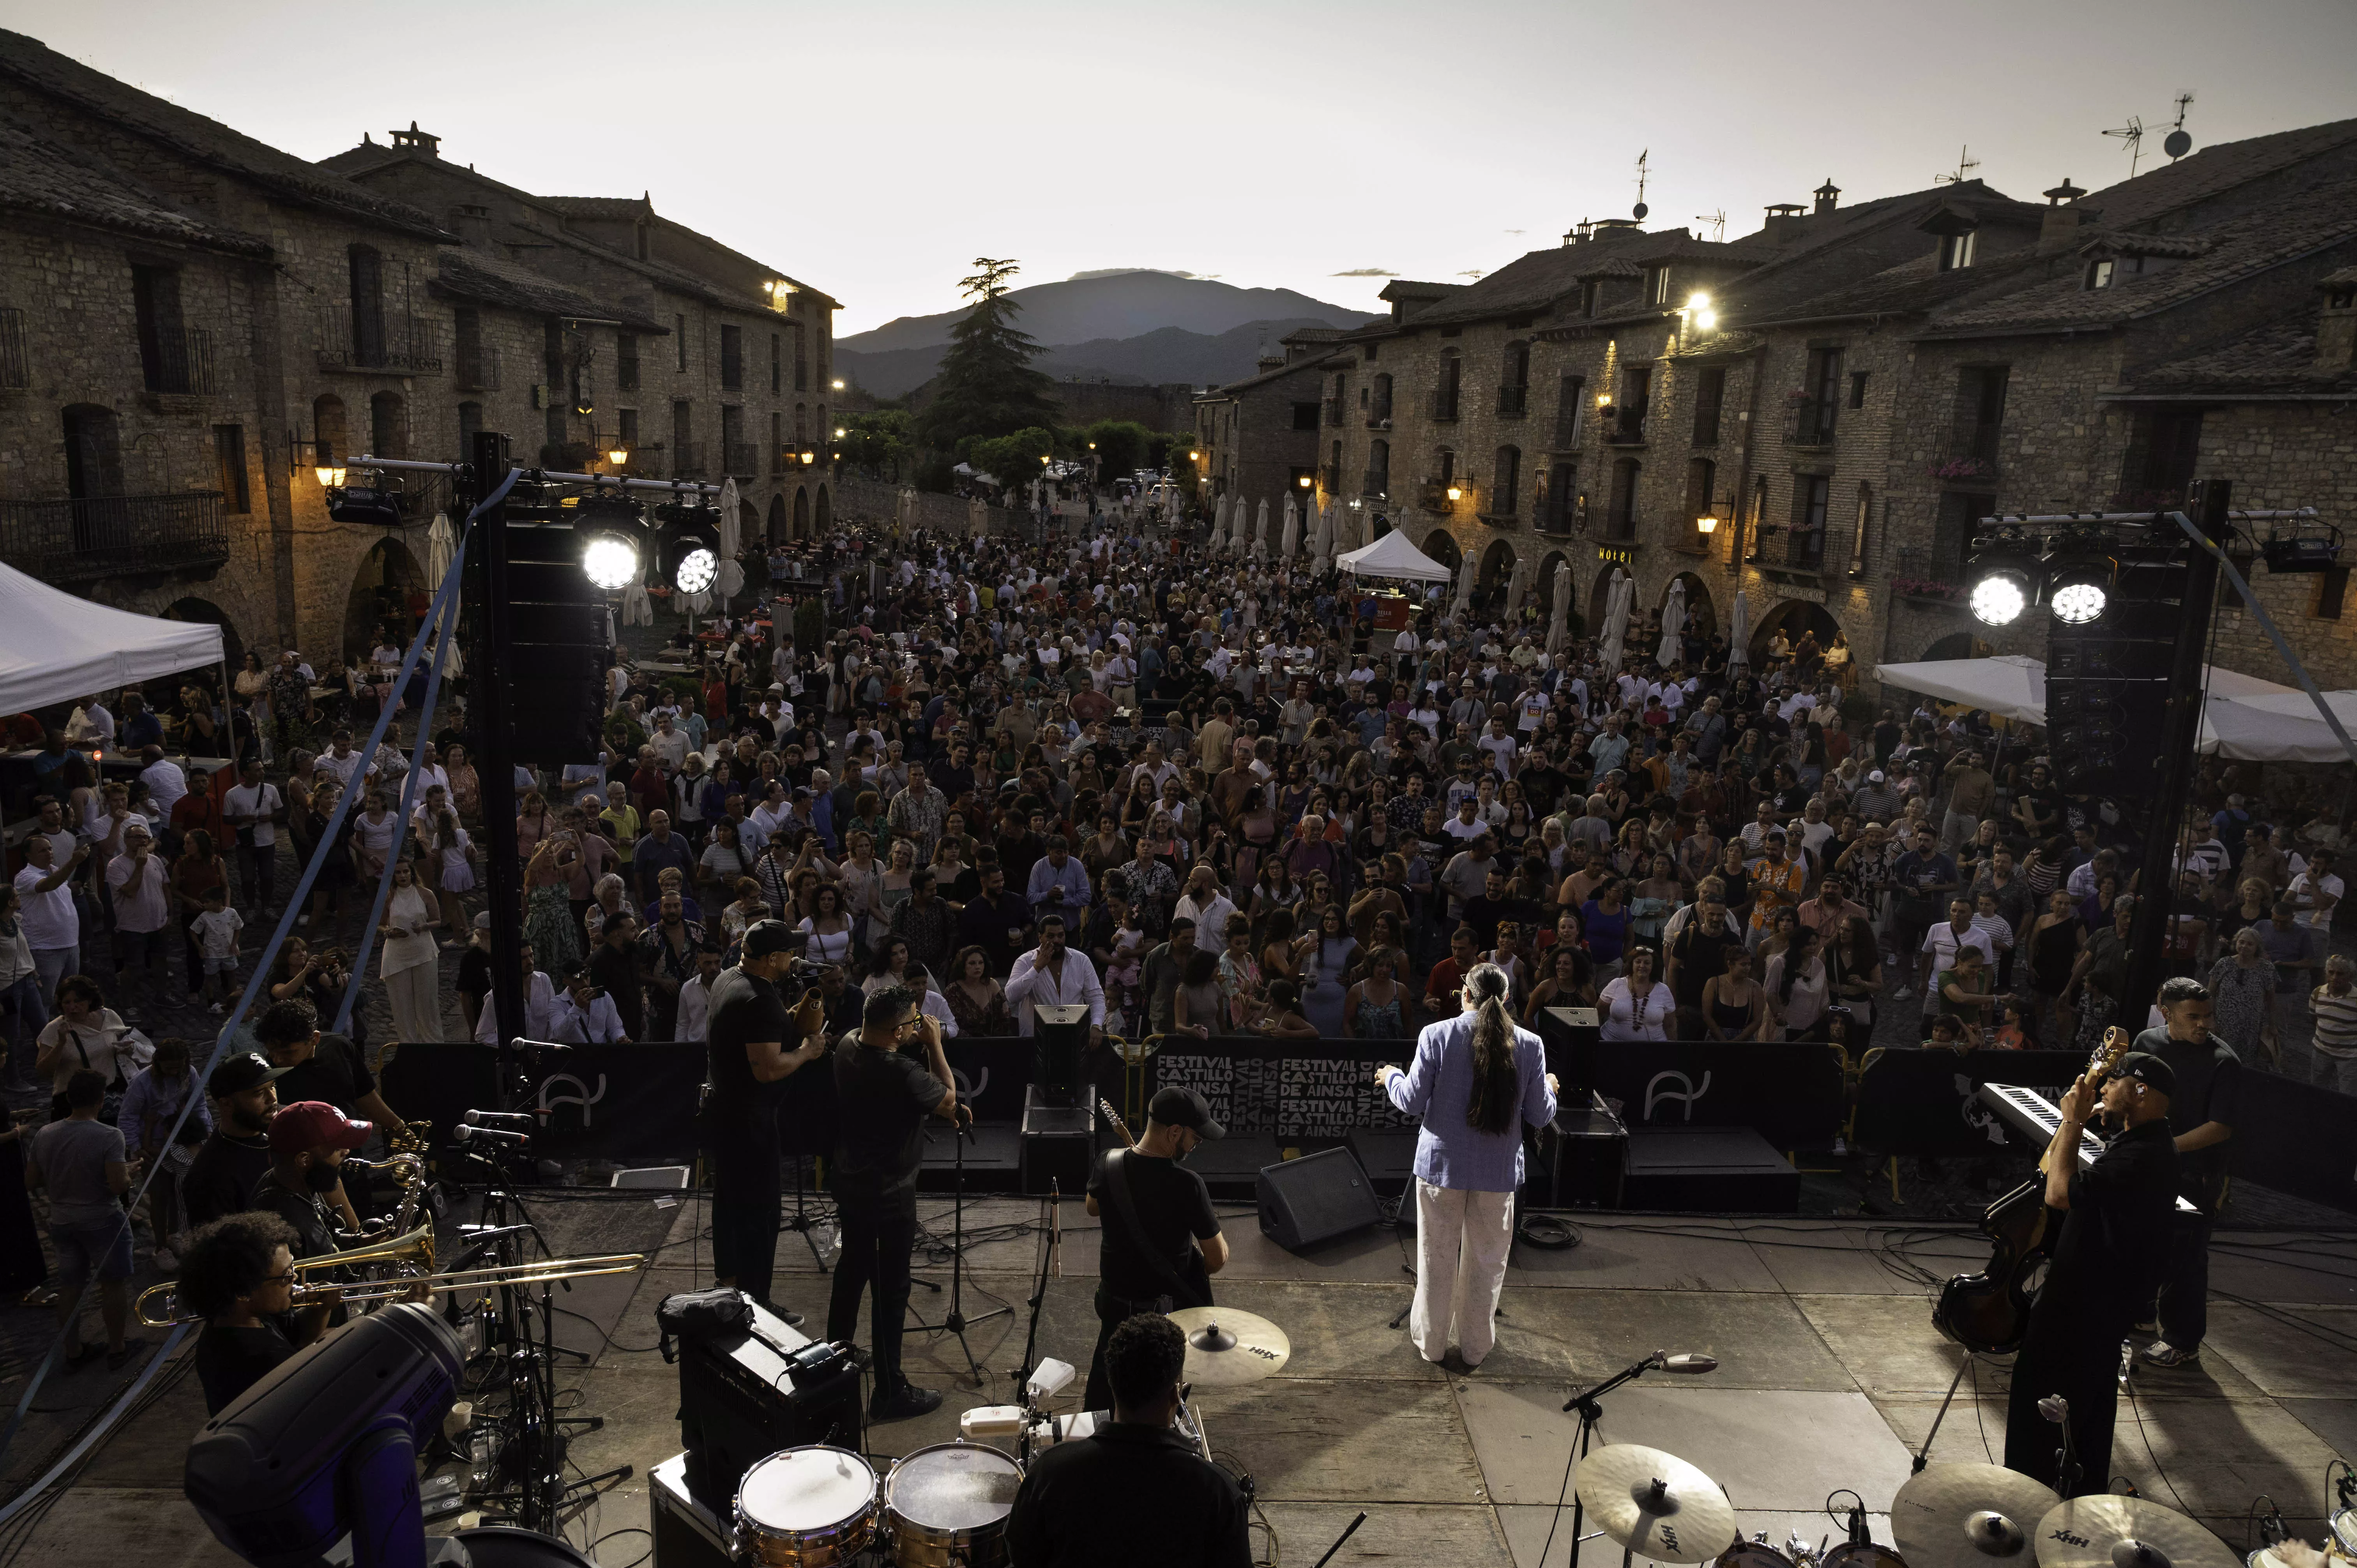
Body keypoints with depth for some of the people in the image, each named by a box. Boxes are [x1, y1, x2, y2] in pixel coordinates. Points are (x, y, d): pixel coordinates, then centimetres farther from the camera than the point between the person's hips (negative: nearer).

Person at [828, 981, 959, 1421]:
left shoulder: (847, 1049, -6)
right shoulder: (902, 1072, -30)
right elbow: (949, 1101, -16)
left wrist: (915, 1040, 1)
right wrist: (934, 1044, -13)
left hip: (850, 1183, 8)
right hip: (891, 1195, -8)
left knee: (852, 1268, 26)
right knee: (891, 1289, 4)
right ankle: (889, 1392, 13)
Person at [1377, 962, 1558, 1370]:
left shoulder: (1436, 1035, -12)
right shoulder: (1529, 1045, -7)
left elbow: (1412, 1102, -7)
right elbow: (1540, 1116, -1)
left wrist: (1391, 1078, 14)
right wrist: (1548, 1088, 21)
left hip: (1443, 1163, -1)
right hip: (1498, 1169, 1)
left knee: (1437, 1257, 15)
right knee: (1486, 1262, 16)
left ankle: (1431, 1341, 29)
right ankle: (1474, 1348, 28)